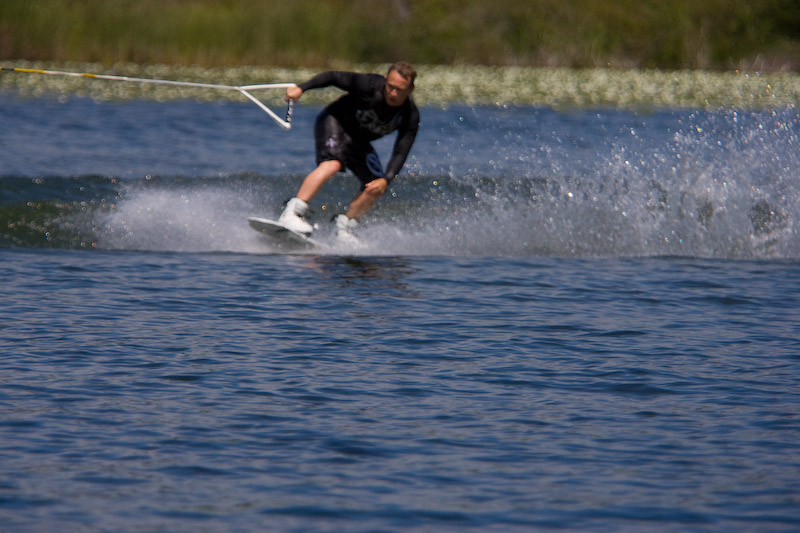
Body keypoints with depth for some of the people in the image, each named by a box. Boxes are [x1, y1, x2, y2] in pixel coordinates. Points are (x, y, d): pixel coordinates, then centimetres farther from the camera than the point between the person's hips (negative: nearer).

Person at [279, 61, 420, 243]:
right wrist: (301, 88, -27)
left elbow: (401, 153, -19)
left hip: (358, 142, 6)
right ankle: (291, 214, -37)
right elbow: (333, 77, -20)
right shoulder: (369, 85, -29)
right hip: (335, 123, -6)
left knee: (376, 189, -3)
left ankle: (343, 227, 16)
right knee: (331, 165, -32)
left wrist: (386, 179, -34)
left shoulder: (410, 117, -18)